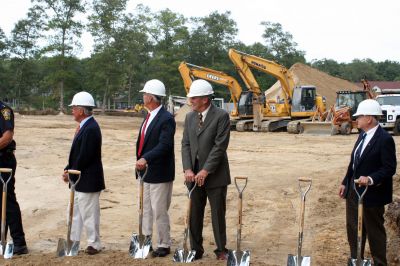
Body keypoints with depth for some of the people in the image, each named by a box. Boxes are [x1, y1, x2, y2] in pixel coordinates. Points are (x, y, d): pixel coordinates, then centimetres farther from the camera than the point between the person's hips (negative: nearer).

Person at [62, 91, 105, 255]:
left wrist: (71, 173, -13)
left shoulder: (91, 129, -21)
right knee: (76, 212, 18)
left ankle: (94, 244, 14)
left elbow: (84, 157, -23)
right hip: (79, 179, 10)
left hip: (88, 180, -10)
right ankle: (73, 241, 29)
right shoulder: (84, 126, 9)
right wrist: (68, 170, 3)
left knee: (88, 213, 2)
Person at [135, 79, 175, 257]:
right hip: (145, 171, 9)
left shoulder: (166, 119, -18)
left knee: (159, 211, 0)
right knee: (145, 209, 17)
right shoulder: (149, 116, 11)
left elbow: (164, 145, -28)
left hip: (159, 174, -9)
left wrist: (145, 159, -38)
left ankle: (164, 245, 13)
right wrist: (140, 160, 13)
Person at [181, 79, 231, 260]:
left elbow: (220, 146, -15)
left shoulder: (221, 116, -10)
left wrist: (205, 171, -18)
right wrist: (188, 169, -8)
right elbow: (186, 144, 5)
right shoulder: (189, 117, 9)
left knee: (218, 214, 4)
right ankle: (196, 250, 20)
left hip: (215, 176, -5)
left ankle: (221, 250, 18)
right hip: (194, 175, 5)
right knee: (194, 215, 9)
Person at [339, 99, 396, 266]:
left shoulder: (384, 139, -19)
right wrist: (345, 182, 15)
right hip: (354, 190, 8)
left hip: (372, 194, -8)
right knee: (353, 228, 17)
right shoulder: (363, 135, 7)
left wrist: (371, 179, -32)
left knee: (374, 231, 6)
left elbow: (390, 168, -20)